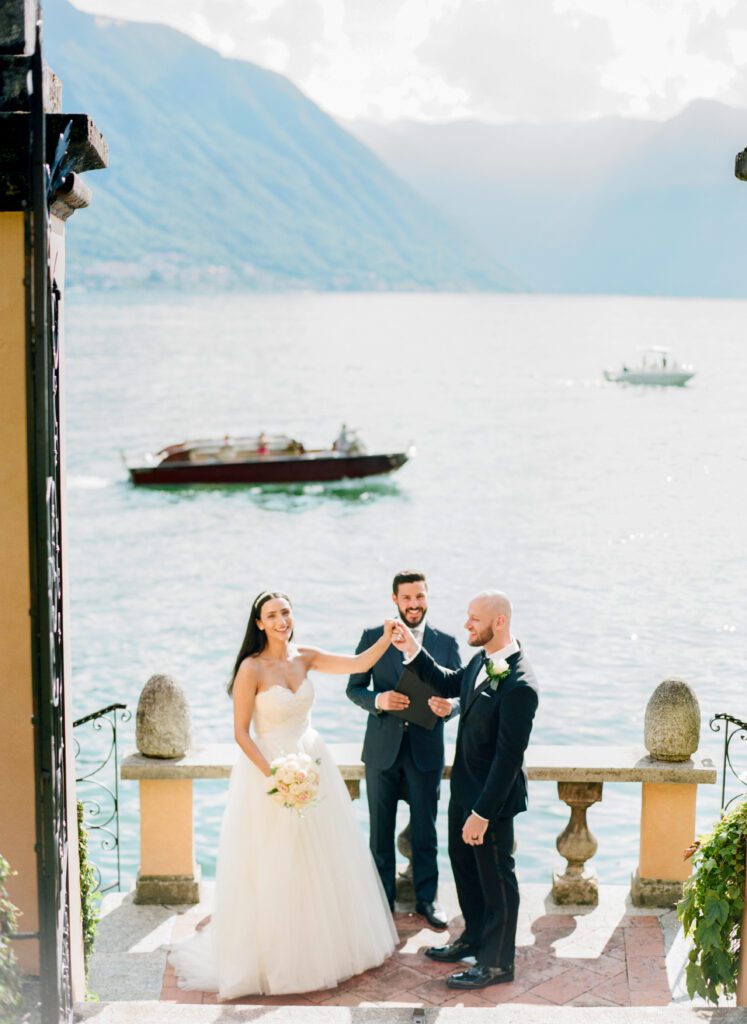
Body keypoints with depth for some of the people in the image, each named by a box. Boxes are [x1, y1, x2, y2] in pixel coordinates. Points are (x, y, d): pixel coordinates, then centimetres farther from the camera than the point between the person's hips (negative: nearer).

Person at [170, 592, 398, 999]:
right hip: (269, 768, -6)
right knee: (274, 869, 2)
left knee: (322, 863, 15)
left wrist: (386, 639, -17)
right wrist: (273, 775, -22)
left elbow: (359, 663, 0)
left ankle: (325, 946, 32)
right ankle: (274, 959, 17)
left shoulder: (304, 657, 1)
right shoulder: (252, 669, -15)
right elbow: (241, 732, -14)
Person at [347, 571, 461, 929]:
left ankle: (426, 898, 23)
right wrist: (378, 700, -20)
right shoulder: (373, 638, -2)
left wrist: (449, 707, -22)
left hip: (426, 750, 0)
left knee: (425, 829, 10)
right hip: (382, 749, 0)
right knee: (381, 829, 11)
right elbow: (354, 687, 0)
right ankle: (383, 897, 24)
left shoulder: (446, 643, 0)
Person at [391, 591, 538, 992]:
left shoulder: (519, 685, -30)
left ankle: (497, 963, 25)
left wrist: (483, 813, -24)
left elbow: (509, 756, -27)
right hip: (465, 786, 9)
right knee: (464, 865, 25)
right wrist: (413, 651, 5)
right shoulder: (484, 660, -2)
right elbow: (450, 684, 18)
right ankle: (475, 937, 45)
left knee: (496, 877, 8)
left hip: (492, 795, -9)